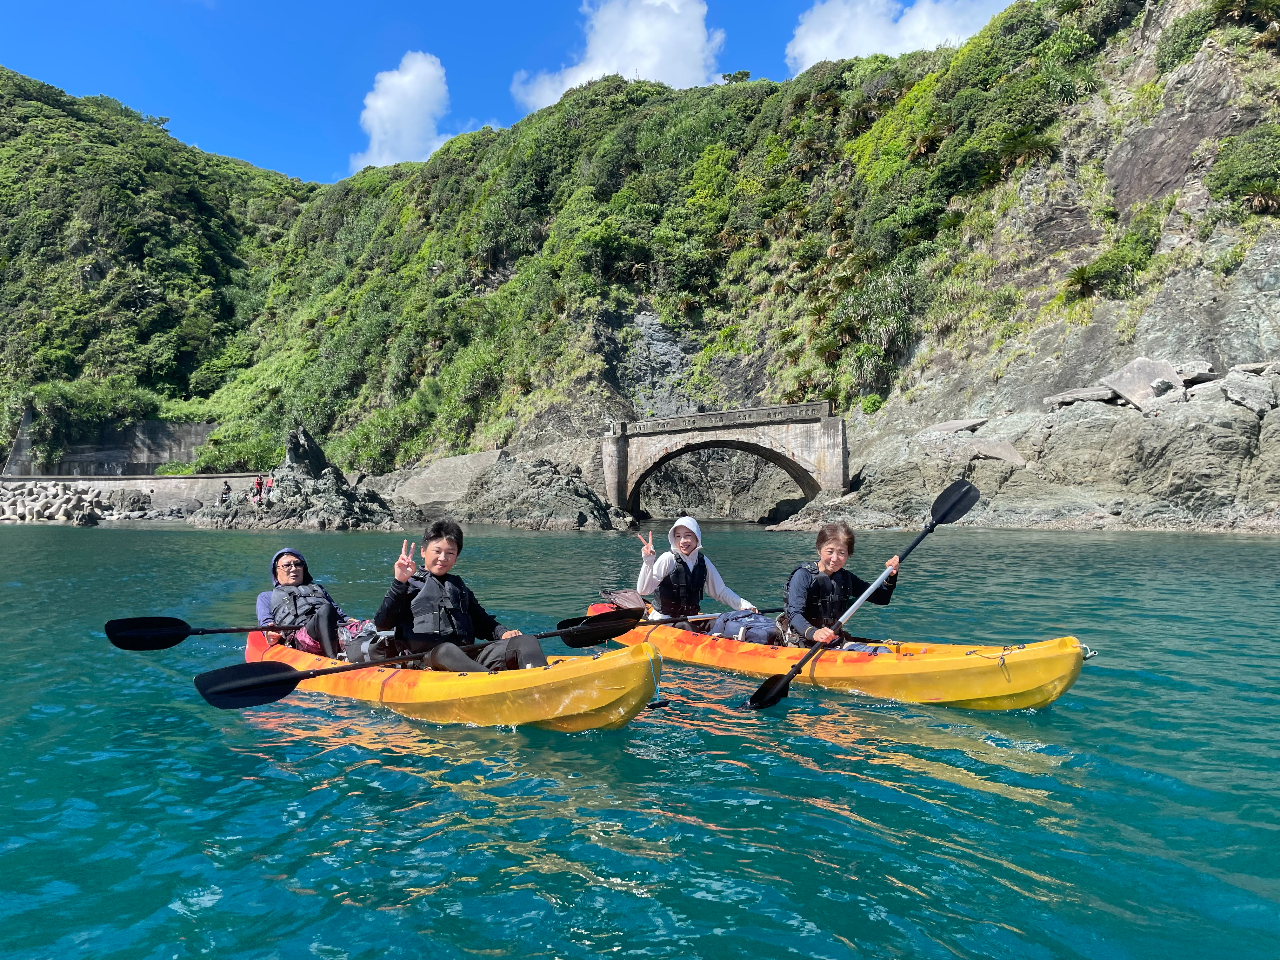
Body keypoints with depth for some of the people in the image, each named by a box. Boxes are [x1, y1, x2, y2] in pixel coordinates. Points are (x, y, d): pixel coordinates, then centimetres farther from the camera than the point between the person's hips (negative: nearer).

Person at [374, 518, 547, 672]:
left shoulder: (459, 586, 29)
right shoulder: (411, 584, 12)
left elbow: (482, 622, 31)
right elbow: (381, 624, -1)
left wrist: (502, 633, 8)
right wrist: (399, 583, -12)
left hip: (469, 657, 5)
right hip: (427, 659, -5)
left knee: (526, 642, -18)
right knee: (446, 650, -42)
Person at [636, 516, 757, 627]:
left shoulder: (702, 561, 5)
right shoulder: (668, 559, -11)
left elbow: (721, 592, 15)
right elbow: (643, 590, -19)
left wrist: (744, 605, 4)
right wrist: (648, 562, -31)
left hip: (690, 620, 5)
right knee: (685, 627, -32)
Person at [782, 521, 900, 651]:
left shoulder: (846, 578, 9)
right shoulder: (803, 576, -10)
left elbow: (882, 599, 16)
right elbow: (794, 614, -21)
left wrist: (891, 576, -3)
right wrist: (814, 633, -41)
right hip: (805, 643, -6)